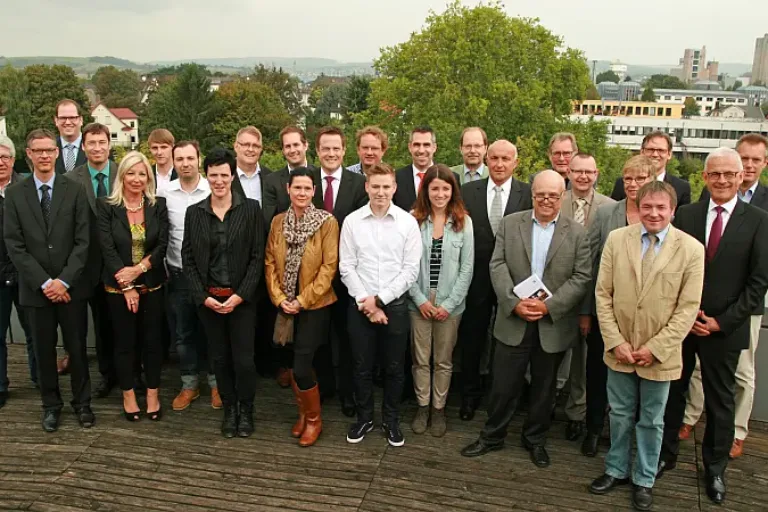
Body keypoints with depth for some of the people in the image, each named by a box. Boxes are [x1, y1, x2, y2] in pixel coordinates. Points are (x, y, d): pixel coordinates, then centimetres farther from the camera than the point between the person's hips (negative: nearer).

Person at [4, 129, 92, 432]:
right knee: (44, 350, 11)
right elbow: (14, 245, -3)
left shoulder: (74, 191, -1)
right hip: (36, 288, 1)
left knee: (77, 348, 8)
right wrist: (44, 282, -11)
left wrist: (64, 280, -12)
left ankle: (82, 403, 24)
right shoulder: (14, 194, 1)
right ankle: (51, 405, 27)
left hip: (71, 286, -1)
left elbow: (83, 241, -4)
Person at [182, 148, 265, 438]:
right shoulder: (194, 212, 4)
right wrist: (203, 296, -5)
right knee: (219, 358, 10)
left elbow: (257, 256, -5)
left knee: (244, 360, -2)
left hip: (242, 298, -2)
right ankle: (229, 409, 29)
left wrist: (240, 295, -11)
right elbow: (188, 259, 5)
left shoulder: (251, 209, -3)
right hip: (208, 299, 2)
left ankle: (246, 411, 21)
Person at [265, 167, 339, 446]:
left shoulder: (327, 222, -10)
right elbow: (270, 262, 5)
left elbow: (329, 266, -12)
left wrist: (303, 300, -14)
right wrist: (279, 298, -6)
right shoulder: (278, 221, 4)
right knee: (293, 362, 12)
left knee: (302, 366, -8)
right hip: (287, 305, 5)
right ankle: (303, 413, 33)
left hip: (315, 304, -4)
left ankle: (314, 418, 16)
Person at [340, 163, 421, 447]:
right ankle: (364, 417, 30)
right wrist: (365, 302, -10)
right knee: (362, 367, 12)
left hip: (395, 305, 0)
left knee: (394, 367, 11)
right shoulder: (352, 221, -2)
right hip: (360, 305, 1)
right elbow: (347, 267, -2)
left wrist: (379, 299, -12)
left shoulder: (408, 222, -4)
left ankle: (391, 420, 29)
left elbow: (411, 269, -6)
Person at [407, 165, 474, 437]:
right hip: (419, 302, 0)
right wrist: (420, 299, -9)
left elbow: (467, 268, -3)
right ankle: (422, 406, 27)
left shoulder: (463, 222, -2)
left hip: (450, 304, 0)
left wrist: (449, 304, -8)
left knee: (444, 360, 11)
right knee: (420, 358, 10)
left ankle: (439, 408, 26)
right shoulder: (413, 219, -2)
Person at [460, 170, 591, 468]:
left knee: (544, 387, 14)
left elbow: (581, 278, -6)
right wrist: (514, 302, -16)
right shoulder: (510, 224, 3)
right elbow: (498, 266, -3)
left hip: (554, 325, 0)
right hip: (514, 321, 0)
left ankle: (535, 439, 33)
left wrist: (549, 306, -17)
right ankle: (492, 436, 26)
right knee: (504, 384, 7)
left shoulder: (576, 233, 0)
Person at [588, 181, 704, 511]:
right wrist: (616, 342, -9)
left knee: (652, 420, 14)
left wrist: (655, 348, -13)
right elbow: (603, 294, -2)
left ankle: (644, 480, 32)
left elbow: (688, 307, -9)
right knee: (620, 414, 16)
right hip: (620, 350, 2)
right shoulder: (616, 239, -4)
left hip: (659, 354, -1)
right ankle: (616, 470, 35)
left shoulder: (691, 249, -9)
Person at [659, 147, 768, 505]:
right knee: (672, 392, 13)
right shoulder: (685, 214, 2)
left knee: (720, 401, 12)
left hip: (725, 328, -1)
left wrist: (721, 322, -10)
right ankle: (665, 455, 30)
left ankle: (715, 468, 30)